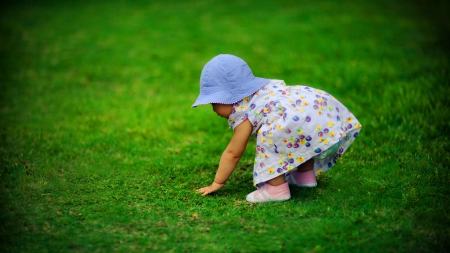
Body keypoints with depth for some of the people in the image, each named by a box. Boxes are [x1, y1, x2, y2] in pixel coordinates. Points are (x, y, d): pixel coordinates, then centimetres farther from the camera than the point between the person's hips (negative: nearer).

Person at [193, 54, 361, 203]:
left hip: (309, 120, -11)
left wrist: (218, 183, 20)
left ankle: (277, 188, -8)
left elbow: (233, 153, 9)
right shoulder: (266, 88, 28)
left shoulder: (243, 112, 3)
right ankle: (305, 175, 37)